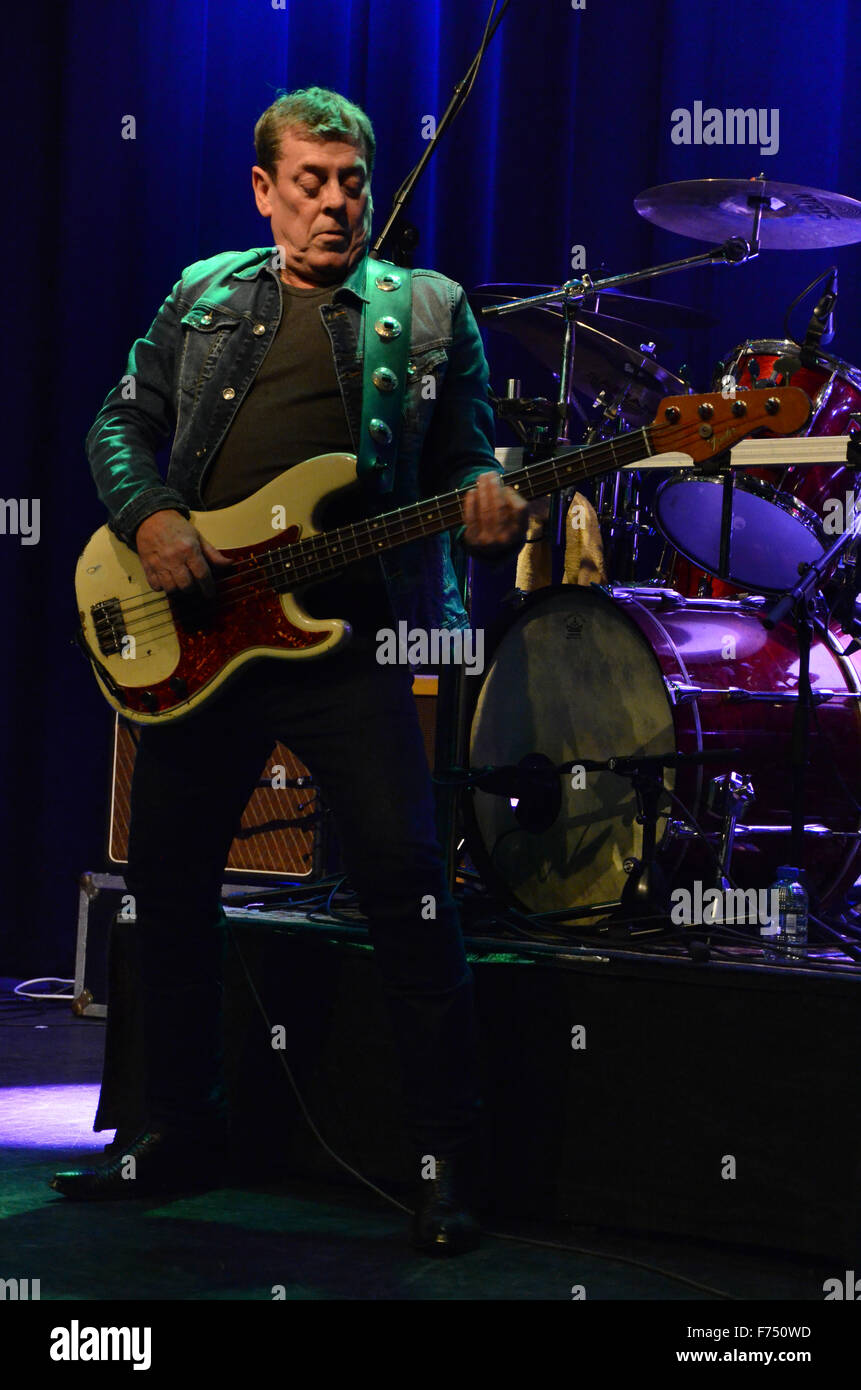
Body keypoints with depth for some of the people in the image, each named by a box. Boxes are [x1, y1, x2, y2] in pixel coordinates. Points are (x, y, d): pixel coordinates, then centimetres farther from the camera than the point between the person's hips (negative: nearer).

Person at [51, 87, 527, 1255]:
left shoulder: (430, 312, 8)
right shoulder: (204, 295, 14)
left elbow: (464, 464, 7)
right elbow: (122, 424, 15)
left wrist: (487, 512, -16)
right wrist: (149, 516, -5)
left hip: (355, 640, -3)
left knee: (408, 885, -13)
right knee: (168, 878, 10)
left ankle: (445, 1166, -3)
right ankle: (184, 1130, 27)